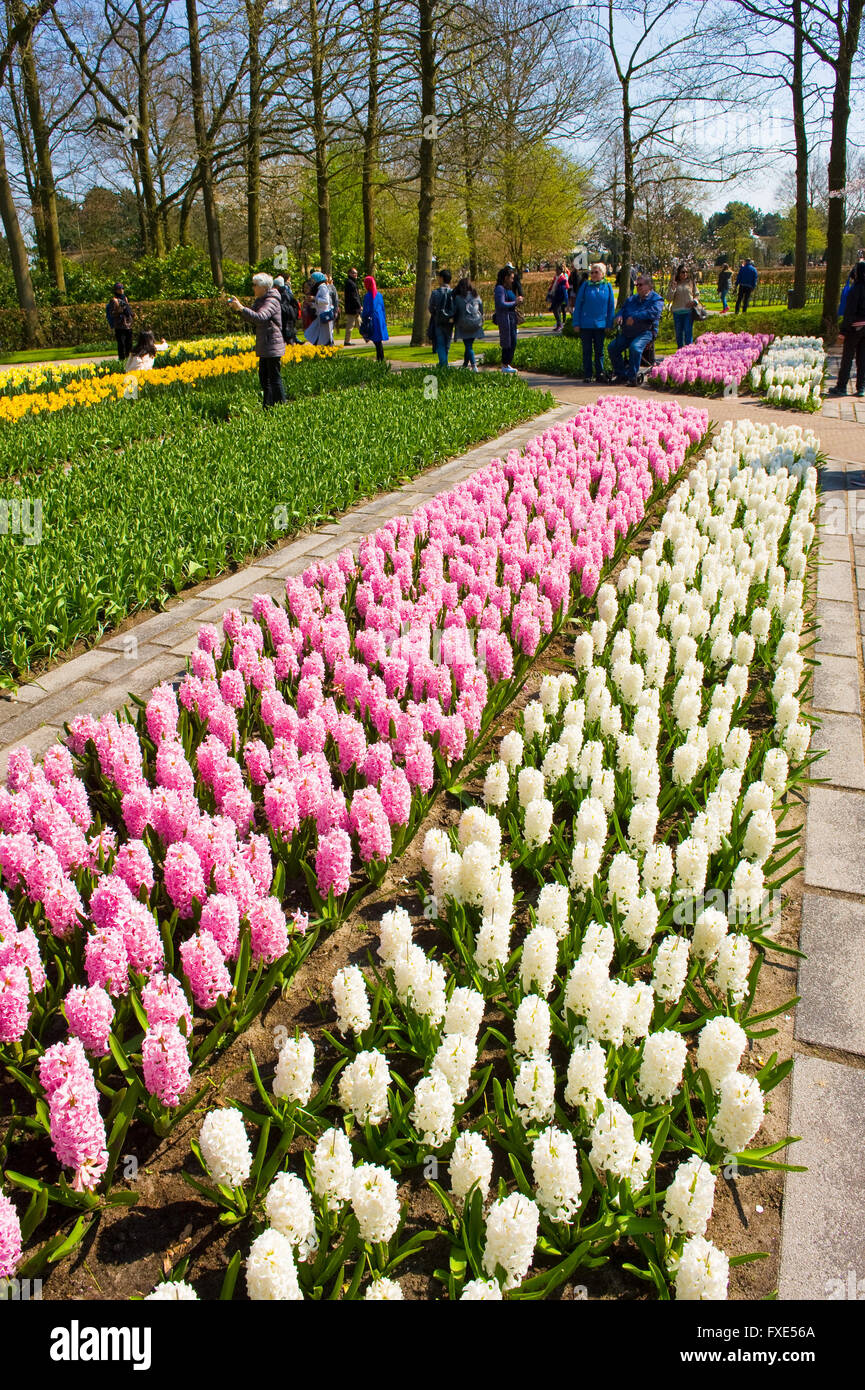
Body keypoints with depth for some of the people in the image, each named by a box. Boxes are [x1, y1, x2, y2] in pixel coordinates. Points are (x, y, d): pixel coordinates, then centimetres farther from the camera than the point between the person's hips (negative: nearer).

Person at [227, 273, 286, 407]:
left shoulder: (272, 301, -14)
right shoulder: (260, 300, 16)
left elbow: (260, 318, -29)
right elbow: (251, 318, 17)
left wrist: (241, 308, -30)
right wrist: (238, 306, 3)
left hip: (273, 345, -10)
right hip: (264, 347, 10)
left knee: (275, 378, -7)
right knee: (263, 377, 13)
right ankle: (267, 407, 19)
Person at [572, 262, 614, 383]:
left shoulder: (607, 287, 3)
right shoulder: (585, 285, 0)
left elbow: (611, 306, 7)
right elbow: (577, 305, 1)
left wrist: (609, 324, 2)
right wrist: (576, 323, -5)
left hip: (600, 324, 1)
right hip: (586, 324, -1)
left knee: (599, 350, 9)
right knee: (587, 351, 2)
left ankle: (600, 374, 17)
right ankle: (587, 376, 7)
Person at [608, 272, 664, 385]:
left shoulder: (656, 299, 2)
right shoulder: (631, 299, 24)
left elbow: (653, 312, -17)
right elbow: (623, 310, 21)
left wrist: (635, 317, -25)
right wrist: (619, 316, -7)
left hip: (645, 332, -6)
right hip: (627, 333, 7)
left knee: (635, 347, -35)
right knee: (612, 347, -12)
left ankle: (632, 377, -24)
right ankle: (621, 374, 0)